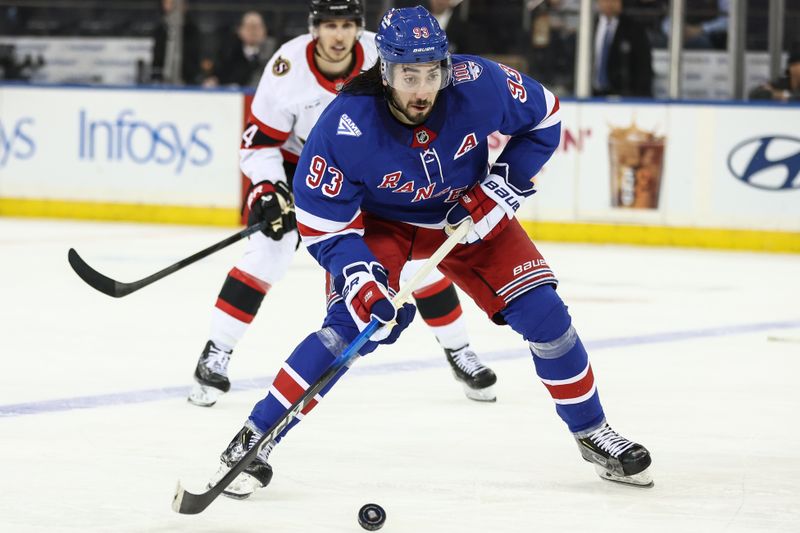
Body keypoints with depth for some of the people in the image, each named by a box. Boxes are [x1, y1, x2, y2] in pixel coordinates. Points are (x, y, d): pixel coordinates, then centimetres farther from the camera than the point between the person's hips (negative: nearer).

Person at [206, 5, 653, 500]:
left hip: (469, 214, 3)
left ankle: (592, 432, 16)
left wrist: (505, 184, -16)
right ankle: (254, 439, -15)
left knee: (543, 313, -6)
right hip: (381, 224, -3)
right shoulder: (345, 126, -32)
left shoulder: (479, 85, -28)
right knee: (352, 324, -24)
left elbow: (544, 117, -8)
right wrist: (359, 278, -37)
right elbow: (323, 223, -24)